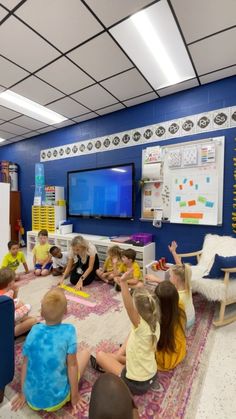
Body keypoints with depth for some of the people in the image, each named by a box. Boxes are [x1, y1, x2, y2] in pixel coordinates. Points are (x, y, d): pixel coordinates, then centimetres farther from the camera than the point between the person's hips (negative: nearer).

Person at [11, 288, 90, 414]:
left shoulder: (34, 329, -8)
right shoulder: (68, 330, -19)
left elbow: (25, 363, 1)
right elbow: (72, 365, -13)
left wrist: (23, 394, 14)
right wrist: (75, 397, 0)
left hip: (32, 400, 4)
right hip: (56, 401, -4)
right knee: (85, 353, 10)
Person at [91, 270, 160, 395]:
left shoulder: (141, 326, -32)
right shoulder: (155, 324, -12)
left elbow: (129, 307, -52)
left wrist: (123, 282, -64)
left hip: (135, 383, -6)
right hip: (151, 377, 6)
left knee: (100, 355, 7)